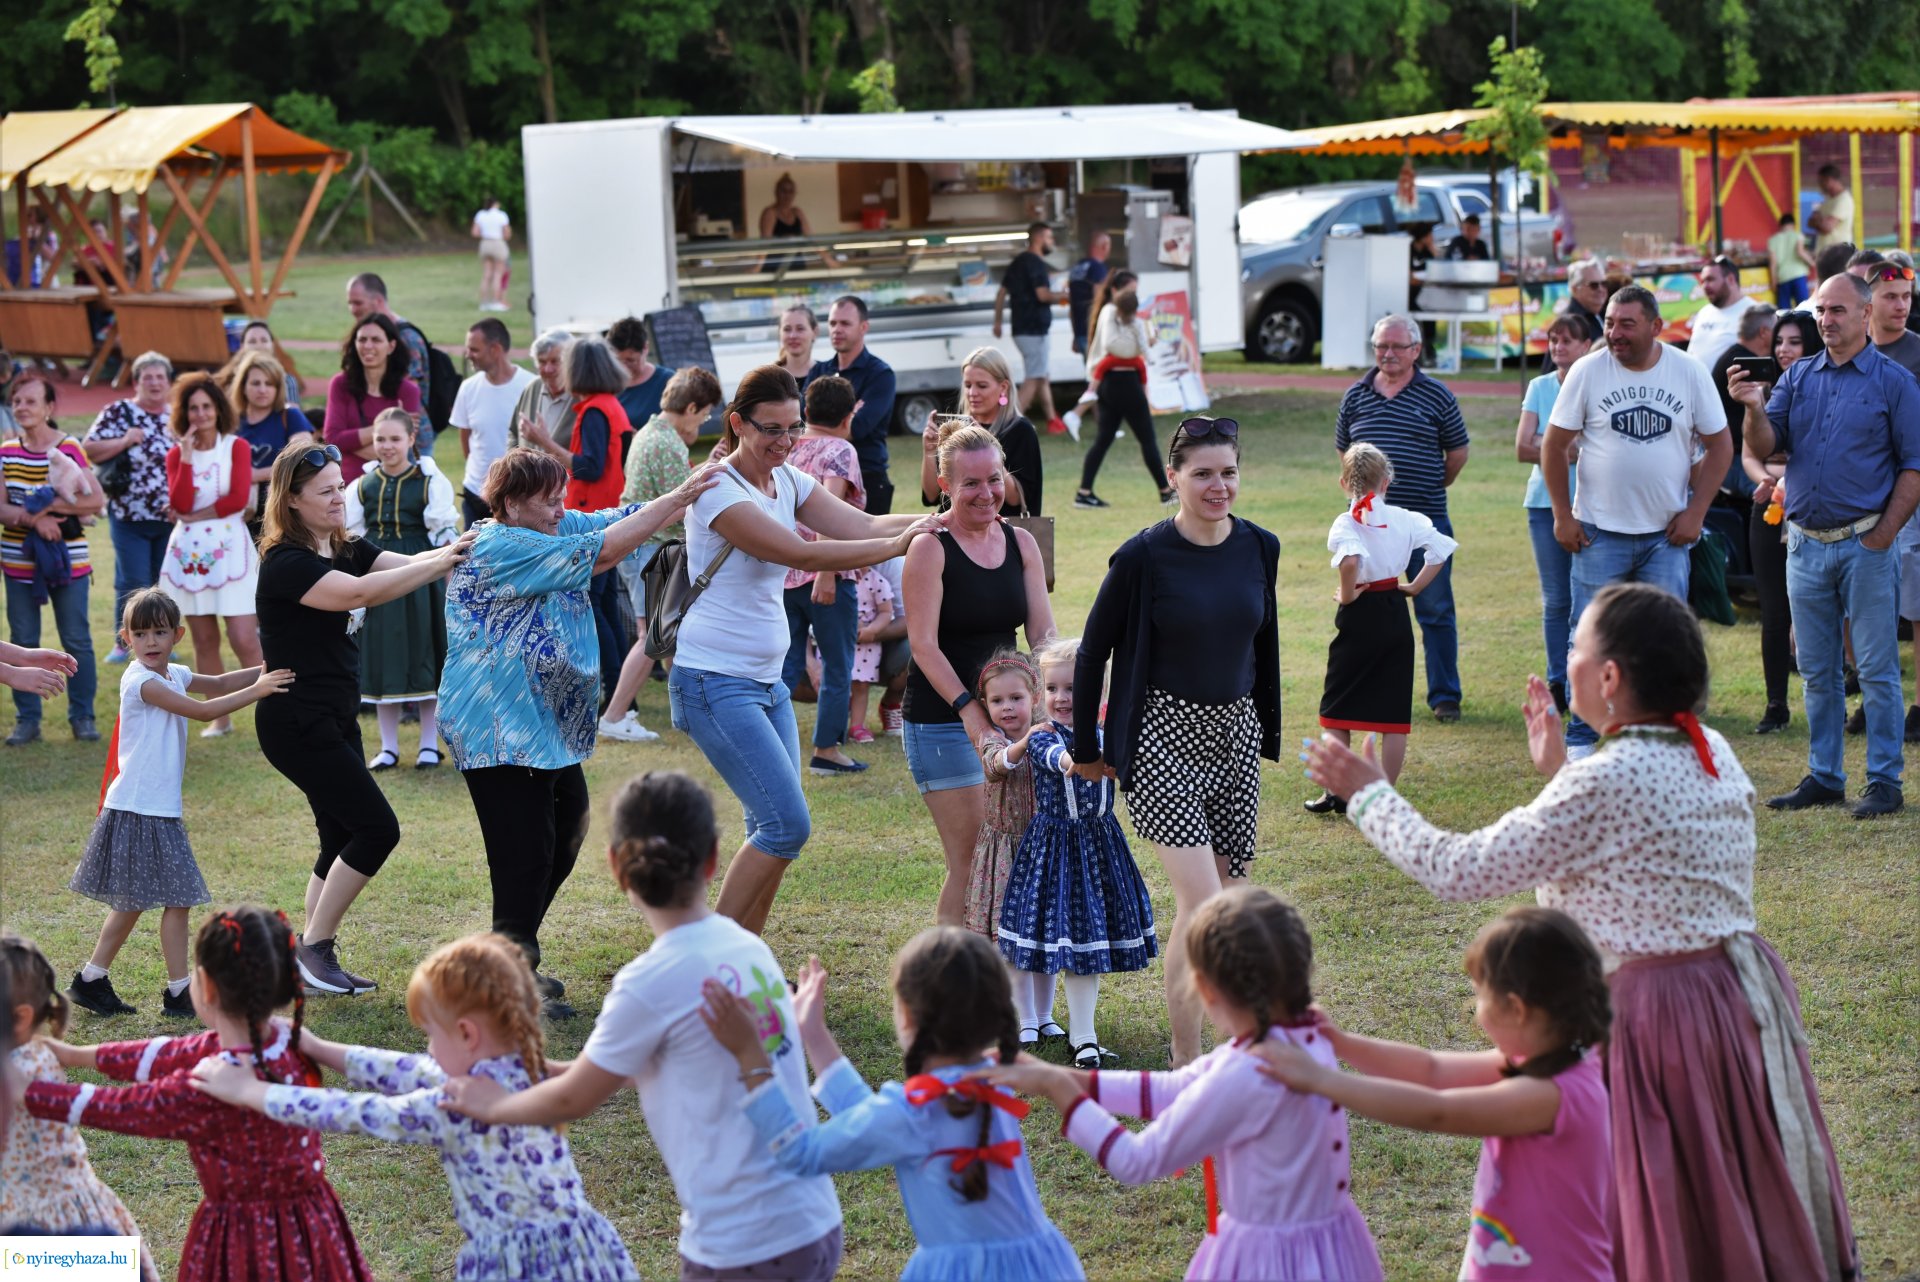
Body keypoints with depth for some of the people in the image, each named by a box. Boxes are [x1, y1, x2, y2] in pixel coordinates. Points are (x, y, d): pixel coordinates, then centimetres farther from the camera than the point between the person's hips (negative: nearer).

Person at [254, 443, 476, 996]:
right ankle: (312, 947, -1)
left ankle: (313, 960, 16)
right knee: (377, 827, -10)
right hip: (296, 721, -9)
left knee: (343, 840, 10)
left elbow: (405, 565, -3)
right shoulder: (286, 564, -17)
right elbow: (358, 593, -31)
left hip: (335, 719, 9)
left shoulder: (345, 550, 11)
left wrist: (454, 551, -22)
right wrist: (440, 562, -31)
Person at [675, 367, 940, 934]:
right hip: (715, 683, -9)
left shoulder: (787, 481, 9)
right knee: (787, 824, -14)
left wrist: (946, 520, -19)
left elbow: (864, 525, -2)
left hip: (766, 681, 9)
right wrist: (899, 545, -27)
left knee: (775, 830, 8)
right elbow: (800, 553, -25)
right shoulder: (719, 490, -16)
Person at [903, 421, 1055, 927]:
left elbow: (1044, 633, 4)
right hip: (942, 720, -6)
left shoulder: (1021, 543, 8)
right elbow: (924, 645, -15)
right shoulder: (930, 548, -10)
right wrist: (968, 708, -26)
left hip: (1006, 713, 6)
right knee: (972, 861, -9)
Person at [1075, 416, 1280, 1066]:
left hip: (1235, 735, 5)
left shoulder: (1259, 548, 4)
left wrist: (1266, 736, 20)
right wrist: (1085, 749, 3)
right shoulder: (1143, 556, -11)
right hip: (1163, 738, -5)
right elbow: (1092, 652, -2)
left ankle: (1188, 1040, 19)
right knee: (1201, 900, -15)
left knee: (1217, 898, 7)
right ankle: (1187, 1062, -10)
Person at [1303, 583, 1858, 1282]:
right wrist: (1558, 770, 26)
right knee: (1751, 1217, 20)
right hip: (1747, 992, 8)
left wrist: (1367, 793, -4)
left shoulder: (1605, 784, -22)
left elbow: (1462, 869, -17)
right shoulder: (1711, 755, 3)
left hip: (1656, 1013, -8)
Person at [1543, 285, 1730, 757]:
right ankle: (1581, 740, 12)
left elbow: (1719, 446, 6)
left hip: (1666, 534, 1)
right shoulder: (1587, 371, -4)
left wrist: (1695, 512, -2)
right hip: (1599, 532, -1)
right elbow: (1554, 446, 1)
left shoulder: (1690, 372, -1)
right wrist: (1563, 515, -3)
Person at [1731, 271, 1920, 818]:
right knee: (1817, 670, 10)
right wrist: (1754, 409, -17)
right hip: (1806, 542, 4)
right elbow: (1765, 447, 3)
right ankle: (1823, 776, 18)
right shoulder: (1798, 377, 10)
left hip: (1865, 543, -4)